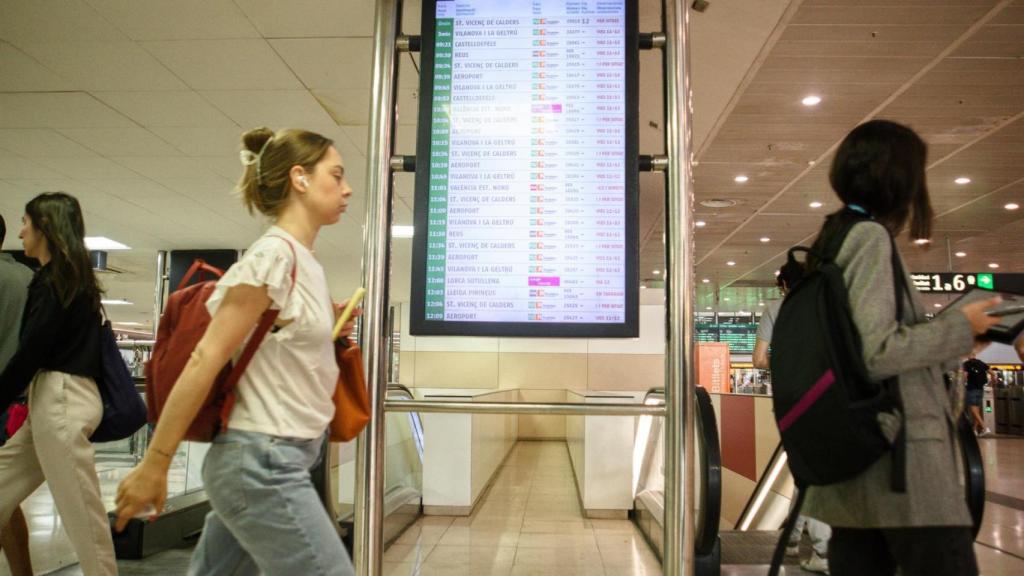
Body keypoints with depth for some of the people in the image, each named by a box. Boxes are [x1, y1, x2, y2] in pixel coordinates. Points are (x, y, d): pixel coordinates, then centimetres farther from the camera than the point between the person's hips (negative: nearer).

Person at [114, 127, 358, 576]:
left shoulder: (305, 263, 11)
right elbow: (206, 359, -18)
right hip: (263, 464, -9)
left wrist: (330, 325, 9)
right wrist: (154, 463, -17)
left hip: (271, 460, 9)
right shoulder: (275, 253, -17)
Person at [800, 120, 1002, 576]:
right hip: (900, 460, -9)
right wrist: (960, 328, -7)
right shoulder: (869, 235, -10)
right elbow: (876, 353, -21)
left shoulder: (833, 241, 17)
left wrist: (952, 343, 20)